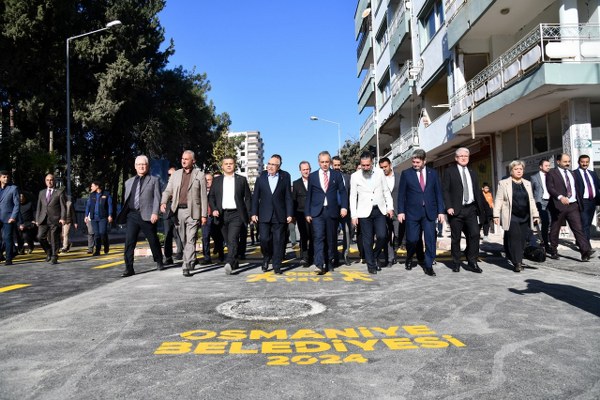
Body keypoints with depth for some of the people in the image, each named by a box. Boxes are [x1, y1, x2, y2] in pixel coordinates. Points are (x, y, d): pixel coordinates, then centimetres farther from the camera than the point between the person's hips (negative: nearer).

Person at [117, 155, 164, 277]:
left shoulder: (154, 180, 6)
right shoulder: (129, 182, 19)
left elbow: (157, 198, -3)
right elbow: (126, 199, 19)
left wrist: (155, 213, -15)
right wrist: (123, 215, 12)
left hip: (147, 216, -3)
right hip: (132, 215, 3)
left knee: (153, 240, 7)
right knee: (129, 242, -5)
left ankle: (159, 262, 27)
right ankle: (129, 268, -1)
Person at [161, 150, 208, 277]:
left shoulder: (200, 175, 2)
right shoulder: (176, 174, 13)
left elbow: (203, 196, 0)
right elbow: (168, 190, 13)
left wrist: (204, 215, -4)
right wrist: (163, 202, -8)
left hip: (193, 211, -4)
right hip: (178, 211, 4)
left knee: (190, 240, -8)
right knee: (183, 239, 11)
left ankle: (187, 267, -8)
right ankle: (190, 260, 29)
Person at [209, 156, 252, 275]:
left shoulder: (242, 180, 6)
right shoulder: (217, 180, 12)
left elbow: (248, 198, 6)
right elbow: (211, 197, 12)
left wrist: (248, 215, -1)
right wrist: (214, 209, -5)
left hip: (236, 214, -3)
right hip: (222, 215, 3)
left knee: (232, 239, -18)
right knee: (229, 241, 10)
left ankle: (229, 263, -27)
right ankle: (235, 262, 24)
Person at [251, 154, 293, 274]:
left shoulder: (285, 177, 1)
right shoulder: (261, 177, 5)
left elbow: (288, 197, 0)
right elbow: (255, 196, 6)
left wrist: (289, 214, -4)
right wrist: (254, 213, 1)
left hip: (279, 215, -1)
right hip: (264, 215, 1)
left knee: (278, 241, 2)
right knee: (264, 239, -3)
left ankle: (277, 266, 13)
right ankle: (266, 257, 26)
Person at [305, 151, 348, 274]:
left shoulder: (337, 175, 7)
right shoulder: (312, 176, 8)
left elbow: (342, 191, 6)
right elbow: (308, 196, 8)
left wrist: (344, 207, -7)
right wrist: (307, 213, 4)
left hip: (332, 211, 1)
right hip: (317, 212, -1)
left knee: (331, 238, 9)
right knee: (319, 237, -11)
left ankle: (330, 262, 23)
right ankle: (320, 265, -14)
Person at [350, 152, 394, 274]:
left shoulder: (380, 173, 5)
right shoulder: (355, 176, -1)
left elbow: (386, 191, 9)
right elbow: (353, 197, 1)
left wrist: (390, 207, 1)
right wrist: (354, 215, -3)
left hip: (380, 210, 2)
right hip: (364, 212, -1)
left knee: (382, 236, -8)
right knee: (368, 240, 2)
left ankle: (375, 256, 20)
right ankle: (371, 265, 15)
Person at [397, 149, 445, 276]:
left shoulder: (433, 173, 8)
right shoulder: (406, 173, 3)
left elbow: (438, 193, 8)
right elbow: (401, 194, 2)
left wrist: (440, 211, 3)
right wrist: (400, 211, -4)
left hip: (429, 212, 2)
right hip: (412, 212, -1)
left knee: (430, 239, -2)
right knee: (412, 239, 1)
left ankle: (428, 266, 9)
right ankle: (409, 259, 30)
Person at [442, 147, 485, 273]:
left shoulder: (472, 173, 18)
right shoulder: (449, 172, 2)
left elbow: (477, 192, 17)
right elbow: (445, 191, -5)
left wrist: (481, 208, 12)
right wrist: (448, 207, -14)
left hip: (471, 209, 4)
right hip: (456, 210, -4)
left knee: (474, 234, -5)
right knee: (455, 238, 3)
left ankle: (472, 262, 6)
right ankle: (456, 263, 14)